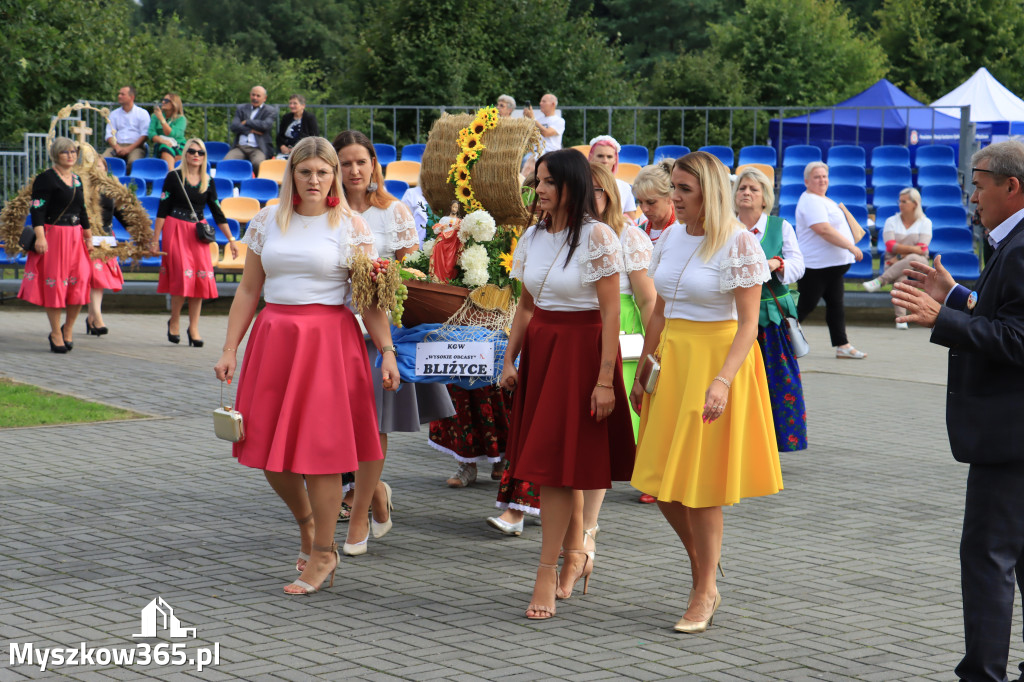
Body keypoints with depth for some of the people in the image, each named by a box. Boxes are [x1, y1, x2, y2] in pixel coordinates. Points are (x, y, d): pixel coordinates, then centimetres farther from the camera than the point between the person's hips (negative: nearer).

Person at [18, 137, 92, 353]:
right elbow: (37, 209, -14)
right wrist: (39, 236, -23)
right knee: (54, 284, -2)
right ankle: (56, 334, 7)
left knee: (79, 282, -2)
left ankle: (68, 328, 15)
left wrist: (87, 233, 22)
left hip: (75, 237, 6)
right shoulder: (46, 178, -8)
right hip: (52, 236, -6)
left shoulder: (77, 179, 15)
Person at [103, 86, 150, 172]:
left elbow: (145, 136, 0)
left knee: (134, 161, -37)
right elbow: (109, 134, 12)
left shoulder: (142, 113, 10)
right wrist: (117, 147, -9)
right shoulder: (114, 114, 21)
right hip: (117, 145, 3)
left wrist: (129, 148, -13)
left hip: (135, 146, -3)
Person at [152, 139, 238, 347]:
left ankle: (193, 328, 3)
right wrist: (155, 240, -5)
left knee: (201, 278, -4)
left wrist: (231, 239, 10)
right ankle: (174, 321, 8)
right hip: (176, 230, -4)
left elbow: (217, 212, 13)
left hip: (198, 233, 4)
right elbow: (162, 210, -2)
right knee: (183, 276, -12)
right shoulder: (174, 177, -2)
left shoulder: (208, 181, 8)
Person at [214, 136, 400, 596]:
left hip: (329, 340, -4)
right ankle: (306, 522, 33)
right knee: (269, 450, 5)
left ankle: (322, 553, 11)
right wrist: (229, 349, 7)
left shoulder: (351, 227, 0)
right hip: (273, 338, 4)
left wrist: (387, 352, -10)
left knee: (320, 447, -3)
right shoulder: (267, 222, 9)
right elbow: (248, 289, 11)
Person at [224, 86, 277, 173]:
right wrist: (251, 130, -6)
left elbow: (266, 125, -9)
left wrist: (246, 122, 2)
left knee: (258, 163, -36)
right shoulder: (241, 108, 21)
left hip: (258, 148, -3)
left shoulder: (270, 111, 12)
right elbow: (233, 127, 6)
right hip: (240, 147, 3)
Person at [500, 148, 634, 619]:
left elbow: (610, 313, -14)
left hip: (582, 348, -6)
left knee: (556, 460, -7)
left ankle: (547, 571, -3)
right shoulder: (533, 237, 8)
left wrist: (605, 379, -17)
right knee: (563, 459, 11)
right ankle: (576, 555, 25)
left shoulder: (597, 237, -12)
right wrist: (510, 360, 9)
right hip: (539, 347, 6)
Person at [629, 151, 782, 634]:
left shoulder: (739, 244, -12)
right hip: (671, 358, 6)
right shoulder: (671, 237, 8)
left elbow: (748, 324, -15)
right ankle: (702, 563, 29)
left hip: (718, 357, -6)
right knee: (659, 476, 7)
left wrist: (722, 381, -26)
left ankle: (705, 592, 12)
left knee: (700, 480, -2)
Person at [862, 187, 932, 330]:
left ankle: (880, 280, -44)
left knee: (913, 259, -39)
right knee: (900, 277, -37)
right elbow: (891, 246, -5)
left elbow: (922, 250, -6)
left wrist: (901, 256, -14)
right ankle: (900, 318, -47)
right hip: (895, 263, 0)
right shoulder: (891, 221, 11)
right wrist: (912, 249, -15)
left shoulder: (925, 223, 6)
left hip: (919, 263, 0)